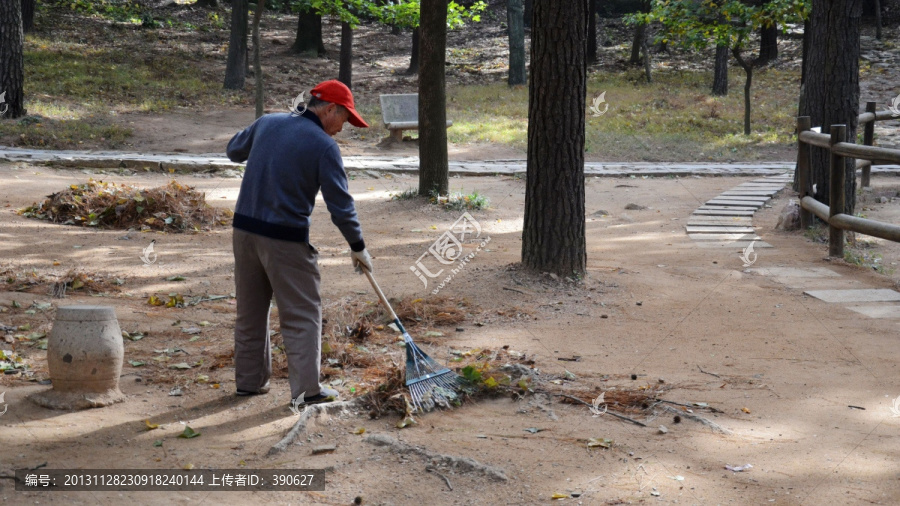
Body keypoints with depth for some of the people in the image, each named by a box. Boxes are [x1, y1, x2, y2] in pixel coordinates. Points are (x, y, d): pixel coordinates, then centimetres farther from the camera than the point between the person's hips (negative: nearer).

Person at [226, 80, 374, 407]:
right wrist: (358, 248, 0)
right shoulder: (323, 145, -11)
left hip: (244, 229, 6)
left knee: (250, 310, 17)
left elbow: (234, 151, 25)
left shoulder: (267, 123, 6)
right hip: (286, 239, -6)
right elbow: (340, 204, -10)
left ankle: (249, 380, 26)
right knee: (302, 315, 4)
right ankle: (306, 389, 4)